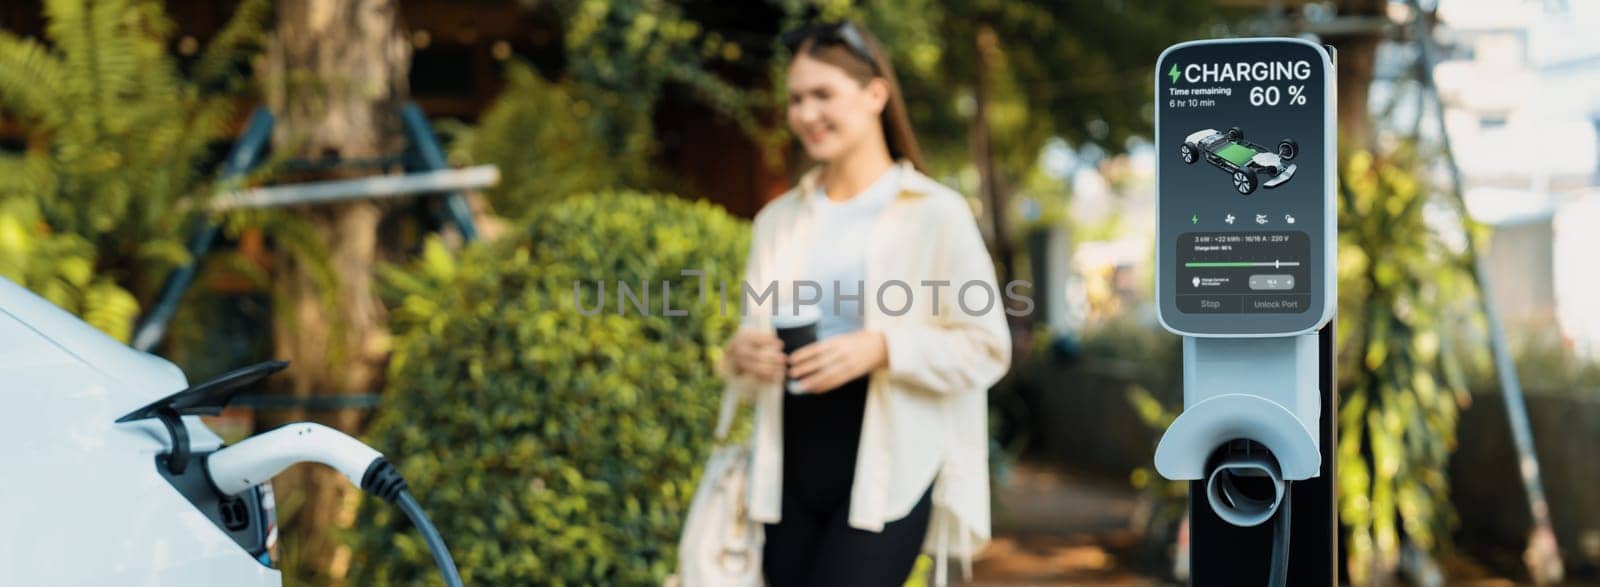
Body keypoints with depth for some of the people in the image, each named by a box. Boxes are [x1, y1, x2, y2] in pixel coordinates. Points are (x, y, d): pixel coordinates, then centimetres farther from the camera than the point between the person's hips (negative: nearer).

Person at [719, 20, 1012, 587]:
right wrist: (742, 354, -5)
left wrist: (881, 349, -20)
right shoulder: (778, 220, 13)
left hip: (888, 470, -5)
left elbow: (985, 348, -5)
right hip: (791, 466, 5)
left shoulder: (935, 214, -3)